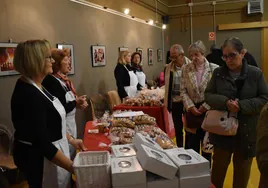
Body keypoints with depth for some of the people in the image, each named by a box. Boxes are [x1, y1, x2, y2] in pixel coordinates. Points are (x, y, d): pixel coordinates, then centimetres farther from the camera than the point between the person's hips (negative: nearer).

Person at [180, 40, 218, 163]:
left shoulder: (214, 69, -7)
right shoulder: (186, 69, 1)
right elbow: (183, 91, 1)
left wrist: (205, 107, -10)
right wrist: (191, 107, -9)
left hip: (208, 111, -2)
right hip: (192, 111, 2)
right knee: (191, 146, 8)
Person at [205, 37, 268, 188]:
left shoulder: (256, 73, -6)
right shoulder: (218, 73, -1)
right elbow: (208, 95, -1)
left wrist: (242, 105, -22)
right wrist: (225, 102, -21)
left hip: (246, 131, -1)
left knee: (242, 169, 16)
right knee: (219, 166, 13)